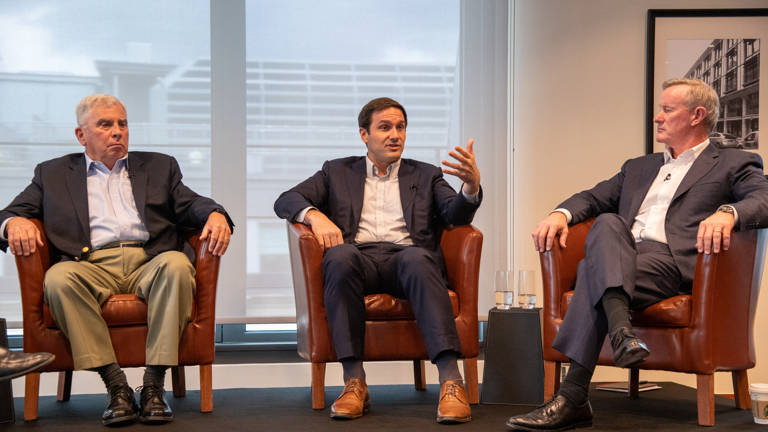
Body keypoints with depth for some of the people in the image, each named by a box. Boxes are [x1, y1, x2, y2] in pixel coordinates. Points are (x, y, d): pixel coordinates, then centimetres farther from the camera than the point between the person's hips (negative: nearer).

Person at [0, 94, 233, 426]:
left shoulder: (159, 166, 26)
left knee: (177, 265, -34)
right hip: (91, 266, 0)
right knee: (58, 278, -34)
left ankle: (154, 384, -30)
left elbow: (190, 204, 13)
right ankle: (116, 385, -30)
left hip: (148, 262, 0)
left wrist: (215, 214, -11)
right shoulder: (53, 174, 24)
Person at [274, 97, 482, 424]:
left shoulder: (425, 175, 25)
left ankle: (451, 381, -46)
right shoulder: (337, 172, 24)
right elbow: (285, 201, 14)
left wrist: (472, 185, -16)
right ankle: (354, 381, -34)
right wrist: (315, 215, -9)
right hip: (359, 256, 0)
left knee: (417, 259, -36)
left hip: (407, 256, 0)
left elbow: (456, 215, 7)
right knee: (340, 255, -36)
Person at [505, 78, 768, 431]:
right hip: (621, 257, 5)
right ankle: (621, 332, -48)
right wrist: (562, 213, 3)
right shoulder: (639, 167, 34)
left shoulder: (734, 164, 15)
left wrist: (728, 212, -27)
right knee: (606, 222, -29)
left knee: (593, 271, -30)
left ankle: (572, 399, -34)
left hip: (674, 261, -5)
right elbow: (595, 197, 27)